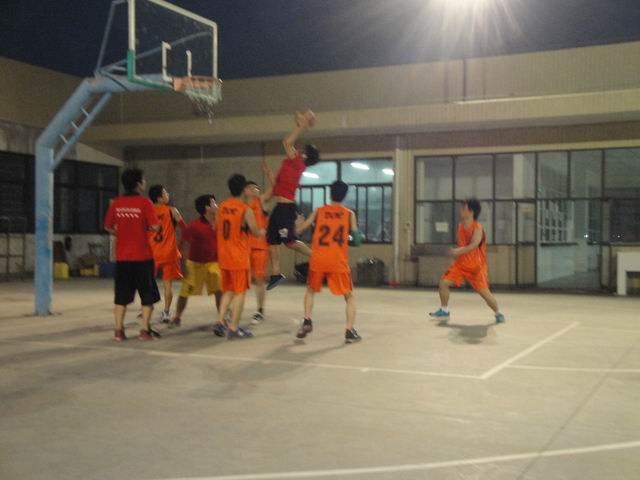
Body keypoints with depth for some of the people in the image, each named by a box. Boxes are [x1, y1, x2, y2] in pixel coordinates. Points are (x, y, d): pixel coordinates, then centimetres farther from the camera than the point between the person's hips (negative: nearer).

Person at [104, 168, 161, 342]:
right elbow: (155, 227, -15)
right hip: (142, 256, -4)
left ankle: (119, 331, 10)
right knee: (148, 295, 7)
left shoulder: (116, 203, 2)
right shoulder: (144, 203, -10)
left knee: (122, 295, 11)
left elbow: (108, 227, 8)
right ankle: (145, 330, 5)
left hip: (122, 257, 4)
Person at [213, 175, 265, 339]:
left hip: (224, 257, 6)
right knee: (240, 292, 2)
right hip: (240, 257, -6)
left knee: (228, 291, 19)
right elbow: (256, 232, -7)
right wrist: (262, 232, 16)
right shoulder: (246, 210, -14)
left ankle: (220, 321, 12)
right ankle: (234, 329, 4)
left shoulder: (222, 207, 5)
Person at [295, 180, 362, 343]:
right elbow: (357, 240, 2)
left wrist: (299, 222, 32)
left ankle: (307, 322, 11)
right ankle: (350, 331, 0)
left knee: (310, 291, 25)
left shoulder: (319, 212, 7)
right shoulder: (349, 214, 4)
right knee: (349, 296, 11)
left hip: (318, 260, 2)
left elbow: (298, 230, 10)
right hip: (338, 262, -2)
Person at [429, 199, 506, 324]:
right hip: (461, 265, 6)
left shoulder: (477, 227, -17)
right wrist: (456, 253, 9)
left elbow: (474, 244, -31)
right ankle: (444, 311, 9)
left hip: (476, 267, -6)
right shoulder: (460, 226, 5)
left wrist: (459, 251, -40)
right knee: (444, 282, -5)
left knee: (485, 292, -6)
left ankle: (498, 314, 16)